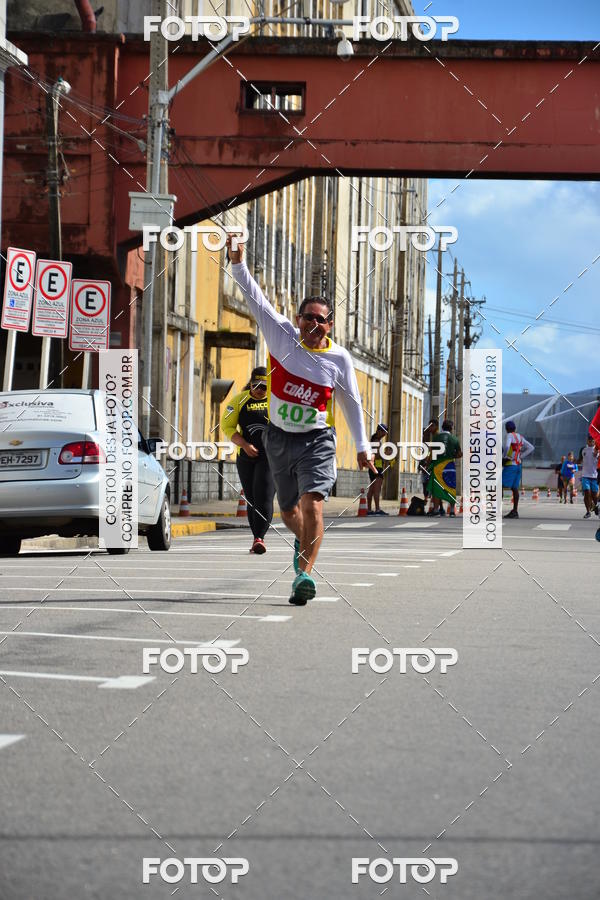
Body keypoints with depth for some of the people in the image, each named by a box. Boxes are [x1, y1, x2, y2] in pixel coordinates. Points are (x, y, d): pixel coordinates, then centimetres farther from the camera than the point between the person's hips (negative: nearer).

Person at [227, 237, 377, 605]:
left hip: (317, 439, -2)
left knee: (312, 503, -22)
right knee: (289, 511, 14)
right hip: (279, 437, 2)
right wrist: (239, 263, -23)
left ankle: (304, 574, -25)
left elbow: (352, 402, 5)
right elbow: (256, 299, -10)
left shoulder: (339, 358, -5)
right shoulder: (282, 336, -4)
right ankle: (303, 542, 48)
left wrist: (362, 447, 5)